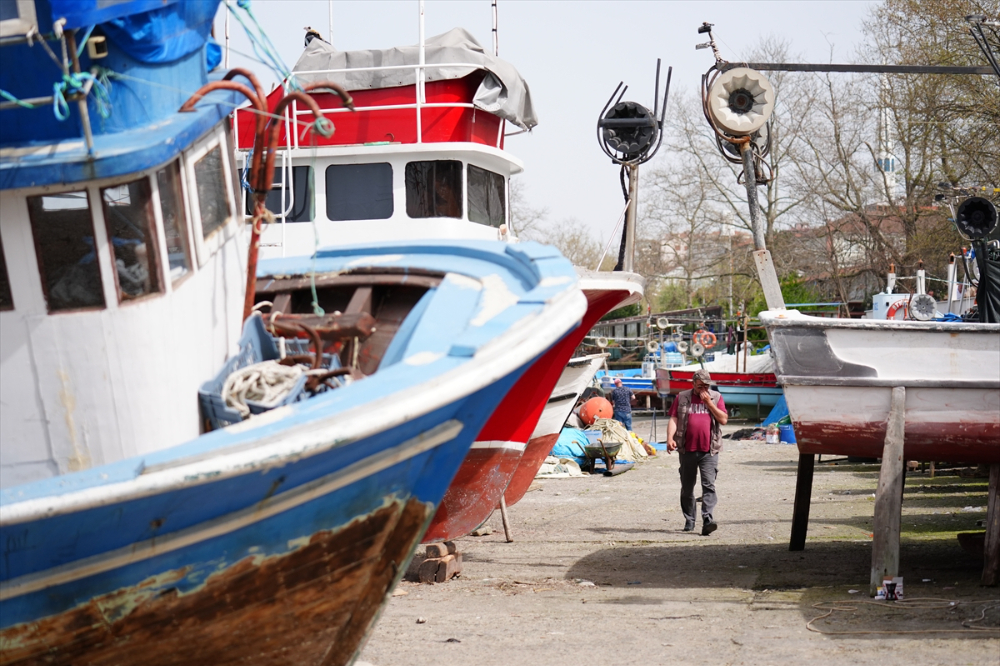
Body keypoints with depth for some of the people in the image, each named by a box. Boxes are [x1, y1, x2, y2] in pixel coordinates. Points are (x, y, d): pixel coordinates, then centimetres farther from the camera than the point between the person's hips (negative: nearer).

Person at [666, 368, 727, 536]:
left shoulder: (716, 397, 9)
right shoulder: (682, 398, 9)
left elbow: (723, 419, 0)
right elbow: (673, 419, 3)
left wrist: (709, 403, -7)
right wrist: (670, 438, -13)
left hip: (709, 451, -1)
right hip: (687, 450, 1)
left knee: (709, 486, -13)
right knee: (687, 488, 10)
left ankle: (707, 520, -20)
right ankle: (689, 520, 23)